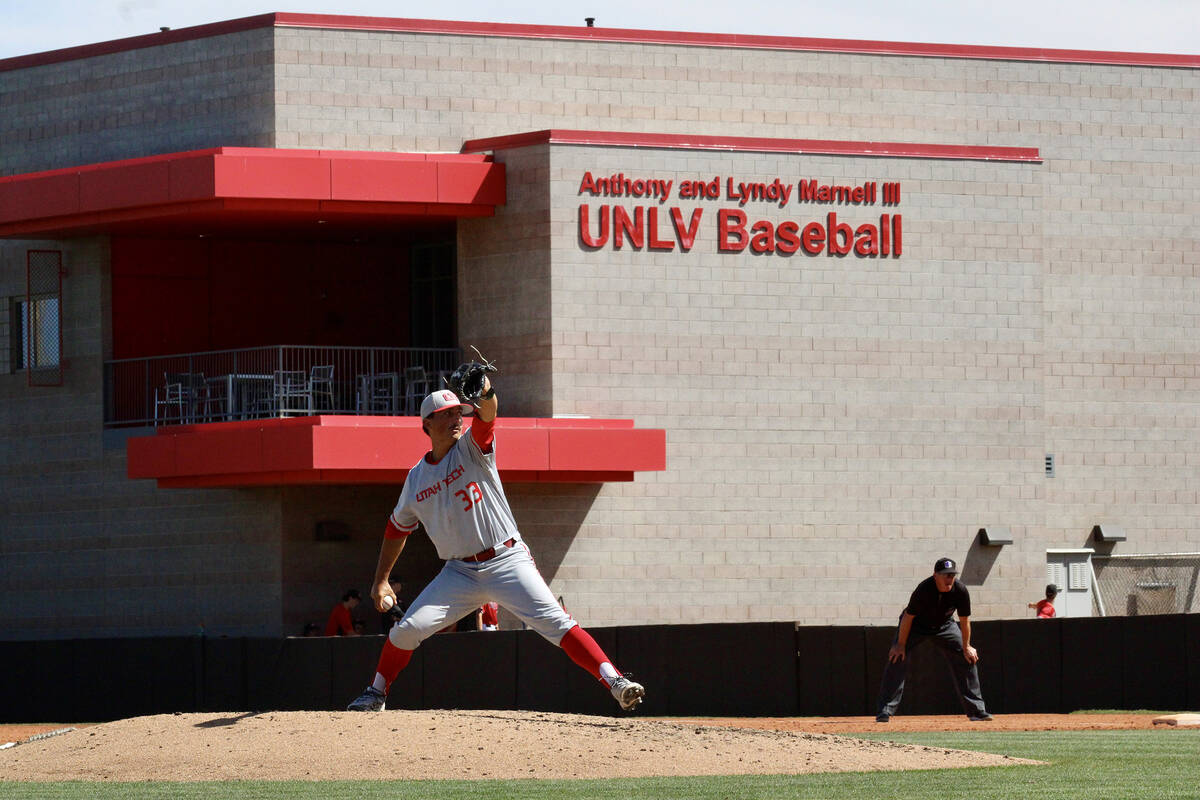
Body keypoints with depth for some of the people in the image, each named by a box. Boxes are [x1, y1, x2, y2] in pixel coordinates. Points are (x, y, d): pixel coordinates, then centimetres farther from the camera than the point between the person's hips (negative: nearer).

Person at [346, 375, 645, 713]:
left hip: (507, 562, -3)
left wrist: (484, 391, -46)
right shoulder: (417, 479, 8)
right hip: (460, 571, 3)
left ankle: (616, 683, -24)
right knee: (407, 629, -5)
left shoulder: (471, 448, -2)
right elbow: (397, 528, 21)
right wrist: (381, 580, 18)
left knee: (557, 624, -17)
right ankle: (376, 694, 18)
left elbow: (487, 413, -23)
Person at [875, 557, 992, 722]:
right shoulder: (923, 590, -35)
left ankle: (976, 710, 8)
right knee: (897, 659, -19)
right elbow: (908, 617, -24)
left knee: (967, 659, -2)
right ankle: (885, 711, -17)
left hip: (944, 625, 3)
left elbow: (964, 621, -11)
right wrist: (901, 644, -19)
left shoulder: (960, 591, -25)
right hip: (916, 624, -3)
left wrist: (966, 647, -5)